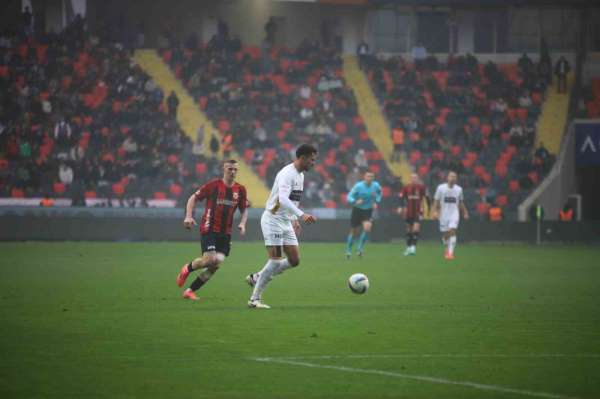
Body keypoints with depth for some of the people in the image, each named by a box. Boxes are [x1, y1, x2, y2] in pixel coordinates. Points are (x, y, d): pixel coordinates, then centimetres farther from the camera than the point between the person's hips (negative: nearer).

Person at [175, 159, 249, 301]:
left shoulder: (240, 189, 5)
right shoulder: (214, 185, -6)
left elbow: (244, 209, 17)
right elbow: (193, 198, 1)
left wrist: (242, 223, -3)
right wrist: (188, 216, -12)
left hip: (225, 233, 4)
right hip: (209, 229, -4)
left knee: (216, 265, -5)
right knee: (210, 259, -20)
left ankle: (190, 290, 9)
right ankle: (187, 269, 12)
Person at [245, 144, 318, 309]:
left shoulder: (300, 175, 11)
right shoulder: (287, 174, -20)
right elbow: (283, 199, -34)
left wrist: (295, 219, 17)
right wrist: (302, 215, -43)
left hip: (286, 222, 9)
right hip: (273, 220, -9)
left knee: (294, 261, 4)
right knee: (276, 261, -13)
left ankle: (256, 278, 18)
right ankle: (254, 299, -4)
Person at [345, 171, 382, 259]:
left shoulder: (376, 186, -7)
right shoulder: (358, 186, -17)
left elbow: (379, 192, 17)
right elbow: (349, 197, -17)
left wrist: (376, 202, 3)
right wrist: (356, 202, -38)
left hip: (368, 211, 2)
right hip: (357, 210, -2)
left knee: (367, 228, -22)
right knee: (354, 232, 4)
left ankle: (360, 248, -4)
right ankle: (348, 250, 26)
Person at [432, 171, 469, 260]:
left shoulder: (459, 189, 4)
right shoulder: (441, 188, -2)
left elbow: (461, 202, 16)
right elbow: (436, 200, 1)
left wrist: (465, 212, 18)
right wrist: (435, 211, -10)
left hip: (454, 213, 0)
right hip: (444, 214, 0)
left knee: (452, 231, -17)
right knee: (445, 234, 6)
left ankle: (450, 252, -20)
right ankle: (448, 248, 35)